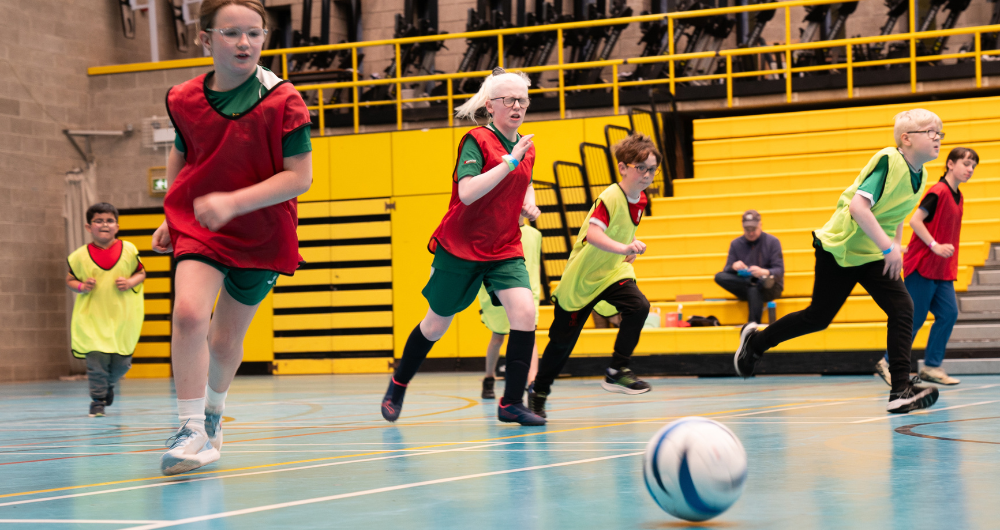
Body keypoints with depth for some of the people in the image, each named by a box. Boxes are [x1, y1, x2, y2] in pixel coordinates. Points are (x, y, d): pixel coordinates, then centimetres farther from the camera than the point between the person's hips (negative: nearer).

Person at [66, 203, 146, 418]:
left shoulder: (129, 250, -2)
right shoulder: (79, 256, -3)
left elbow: (141, 272, 9)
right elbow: (70, 280, 9)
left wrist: (130, 282, -11)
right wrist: (81, 286, -12)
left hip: (122, 317, 1)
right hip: (93, 318, -1)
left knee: (121, 363, 7)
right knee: (97, 359, -12)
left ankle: (108, 384, 40)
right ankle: (97, 401, 4)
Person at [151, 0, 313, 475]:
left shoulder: (283, 102, -16)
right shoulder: (183, 99, -5)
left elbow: (299, 177, -18)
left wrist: (232, 202, -29)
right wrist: (171, 217, 15)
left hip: (261, 236, -1)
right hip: (197, 226, 1)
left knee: (224, 341, 11)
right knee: (189, 313, -25)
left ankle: (213, 411, 43)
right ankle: (192, 430, -17)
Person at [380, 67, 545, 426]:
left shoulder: (527, 148, 5)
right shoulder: (477, 141, -15)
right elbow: (467, 192, -30)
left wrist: (529, 203, 5)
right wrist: (510, 161, -30)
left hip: (505, 249, 5)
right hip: (460, 247, -4)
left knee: (524, 311, -19)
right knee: (437, 323, 11)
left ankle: (511, 403, -11)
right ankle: (398, 385, 37)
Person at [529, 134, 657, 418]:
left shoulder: (639, 200, 0)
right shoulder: (609, 198, -25)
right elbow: (593, 234, -41)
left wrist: (631, 247, 7)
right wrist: (623, 248, -53)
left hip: (613, 271, 6)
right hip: (582, 276, -6)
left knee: (639, 307, -22)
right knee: (563, 339, 5)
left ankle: (616, 372, -11)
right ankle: (538, 391, 25)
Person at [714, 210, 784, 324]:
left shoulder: (772, 242, -1)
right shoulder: (736, 244, 8)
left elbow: (779, 271, -10)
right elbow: (727, 271, 2)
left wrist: (764, 272, -33)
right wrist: (734, 267, -23)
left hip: (770, 289, -4)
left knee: (754, 290, -39)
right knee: (719, 277, -22)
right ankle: (754, 281, -30)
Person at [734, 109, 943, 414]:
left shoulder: (919, 175, 2)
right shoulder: (888, 161, -23)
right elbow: (858, 206, -34)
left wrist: (896, 248, 13)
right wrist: (888, 247, -35)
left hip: (874, 255, 7)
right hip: (840, 248, -7)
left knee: (903, 309, -13)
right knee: (819, 316, 7)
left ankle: (901, 390, -15)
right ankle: (755, 340, 31)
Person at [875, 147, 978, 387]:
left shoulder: (958, 197, 13)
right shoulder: (938, 191, -13)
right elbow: (915, 220, -19)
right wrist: (935, 246, -23)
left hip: (942, 270, 8)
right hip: (922, 265, -8)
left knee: (949, 314, -2)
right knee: (915, 318, -4)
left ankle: (932, 367, 5)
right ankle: (888, 364, 9)